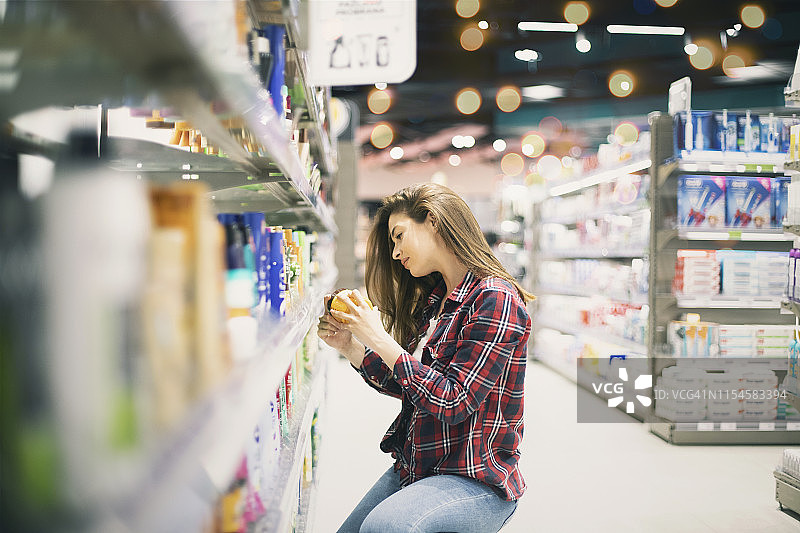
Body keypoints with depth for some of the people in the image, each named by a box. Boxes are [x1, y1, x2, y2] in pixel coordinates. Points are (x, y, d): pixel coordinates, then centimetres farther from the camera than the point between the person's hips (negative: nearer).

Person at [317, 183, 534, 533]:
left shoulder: (495, 299, -16)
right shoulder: (433, 298, 10)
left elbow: (452, 402, -22)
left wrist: (381, 340, -19)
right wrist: (349, 347, 1)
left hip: (477, 479, -8)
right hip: (414, 467, 8)